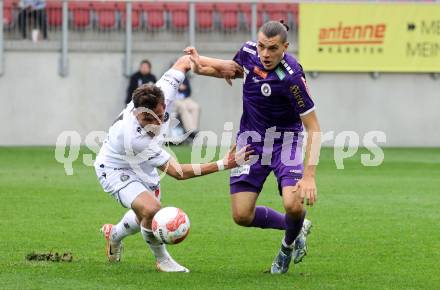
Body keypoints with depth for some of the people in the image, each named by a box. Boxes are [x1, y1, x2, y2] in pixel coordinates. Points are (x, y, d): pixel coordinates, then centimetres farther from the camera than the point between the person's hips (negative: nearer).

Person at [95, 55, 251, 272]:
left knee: (145, 217, 23)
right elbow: (178, 172, -39)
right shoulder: (134, 138, -44)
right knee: (151, 210, -30)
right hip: (115, 170, -7)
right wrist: (223, 165, -44)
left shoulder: (162, 96, -31)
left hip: (142, 167, 8)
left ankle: (114, 234, 55)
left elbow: (184, 62, -10)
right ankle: (162, 259, -3)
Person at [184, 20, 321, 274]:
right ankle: (297, 226, 27)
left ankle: (289, 244, 11)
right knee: (242, 216, -1)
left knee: (294, 205, -26)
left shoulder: (292, 76, -28)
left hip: (285, 140, -5)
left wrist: (309, 176, -31)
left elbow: (313, 128, -24)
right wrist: (201, 65, 0)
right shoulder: (249, 51, -11)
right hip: (251, 139, 5)